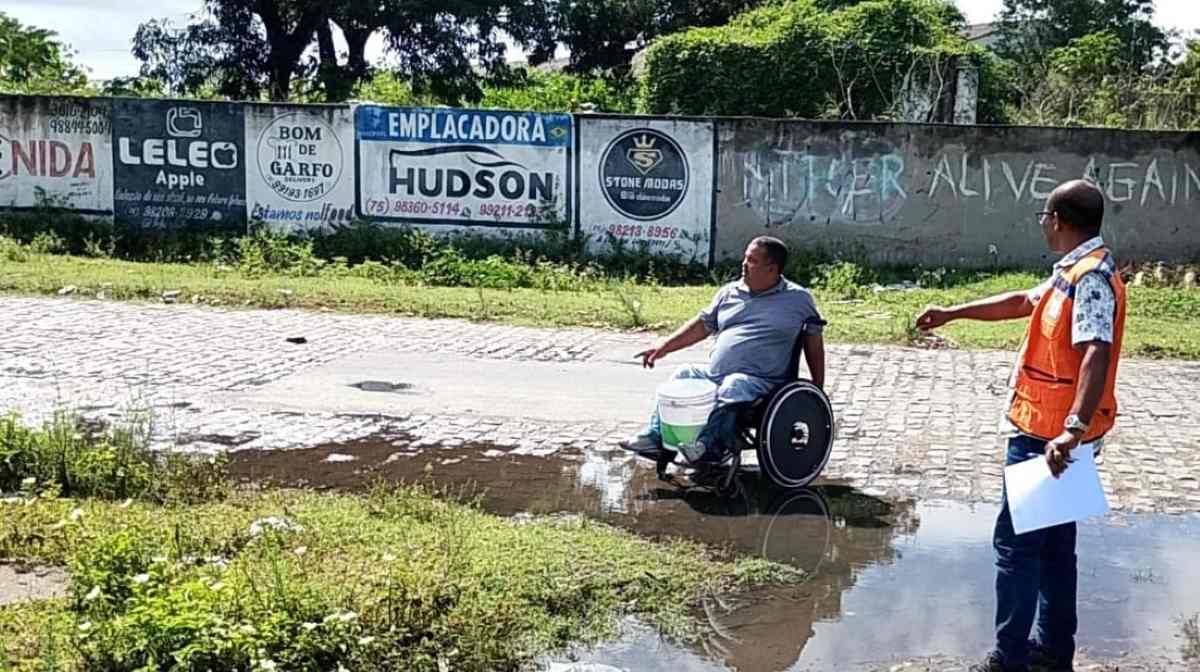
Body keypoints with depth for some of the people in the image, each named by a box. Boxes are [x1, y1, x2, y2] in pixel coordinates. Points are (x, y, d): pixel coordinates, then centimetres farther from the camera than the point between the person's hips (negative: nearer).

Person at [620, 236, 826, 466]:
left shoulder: (798, 298, 4)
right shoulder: (730, 292, 15)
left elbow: (814, 339, 10)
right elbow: (703, 324, 17)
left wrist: (818, 390, 7)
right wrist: (664, 347, 9)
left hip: (761, 382, -7)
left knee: (733, 385, -35)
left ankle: (709, 444, -38)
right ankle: (655, 437, -1)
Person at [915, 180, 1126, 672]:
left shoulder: (1091, 279, -20)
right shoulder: (1075, 272, 11)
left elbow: (1096, 354, -33)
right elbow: (1023, 302, 26)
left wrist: (1073, 430, -42)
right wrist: (952, 314, 29)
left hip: (1047, 437, -10)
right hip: (1048, 431, 10)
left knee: (1016, 541, -2)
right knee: (1053, 539, 17)